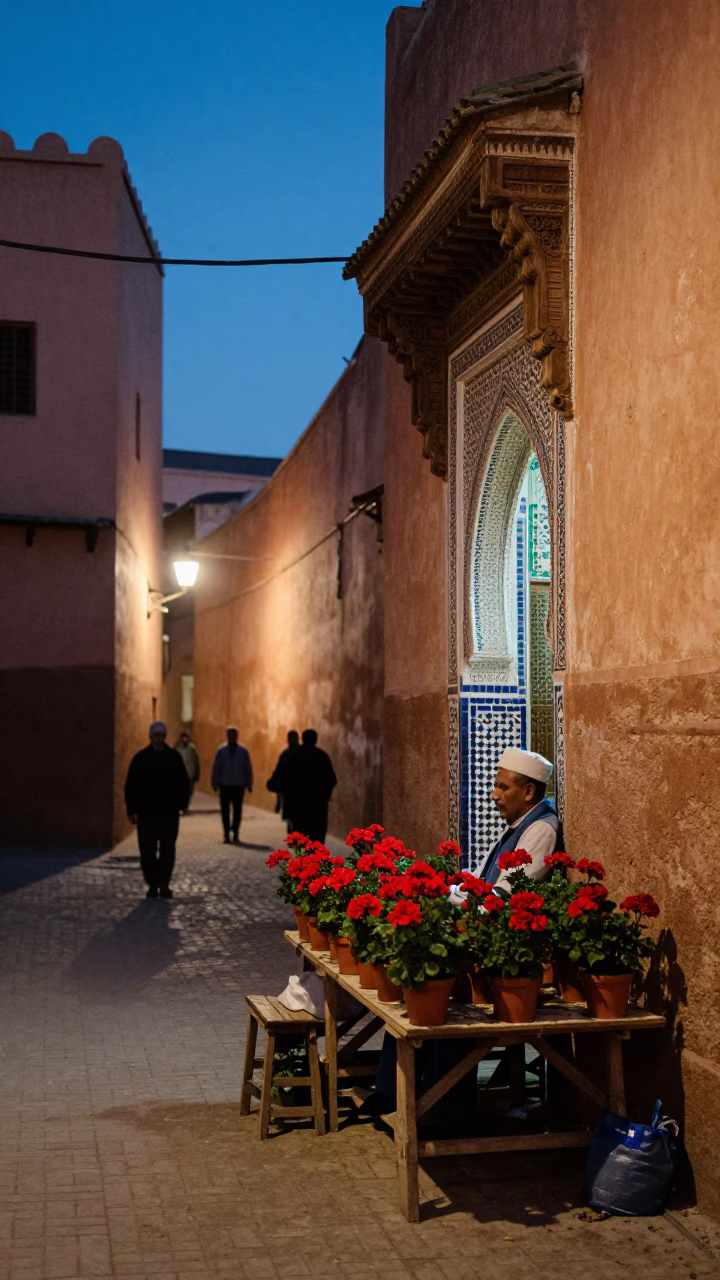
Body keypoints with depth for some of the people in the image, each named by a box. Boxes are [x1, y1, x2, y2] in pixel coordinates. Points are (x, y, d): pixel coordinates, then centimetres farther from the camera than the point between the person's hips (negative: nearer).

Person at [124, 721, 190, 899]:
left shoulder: (174, 757, 5)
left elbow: (183, 783, 8)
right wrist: (132, 810, -2)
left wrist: (181, 804, -2)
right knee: (147, 851, 1)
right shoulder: (141, 758, 3)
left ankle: (164, 884, 3)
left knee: (167, 850, -2)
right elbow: (131, 786, 4)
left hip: (169, 813, 0)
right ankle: (152, 884, 12)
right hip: (146, 813, 0)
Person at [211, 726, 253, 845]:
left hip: (238, 785, 0)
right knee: (225, 810, 1)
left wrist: (249, 783, 8)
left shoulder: (243, 751, 3)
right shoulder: (221, 750, 3)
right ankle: (226, 834, 10)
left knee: (237, 810, 0)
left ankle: (235, 834, 10)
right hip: (225, 785, 0)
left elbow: (248, 768, 8)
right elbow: (216, 767, 7)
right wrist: (215, 782, 7)